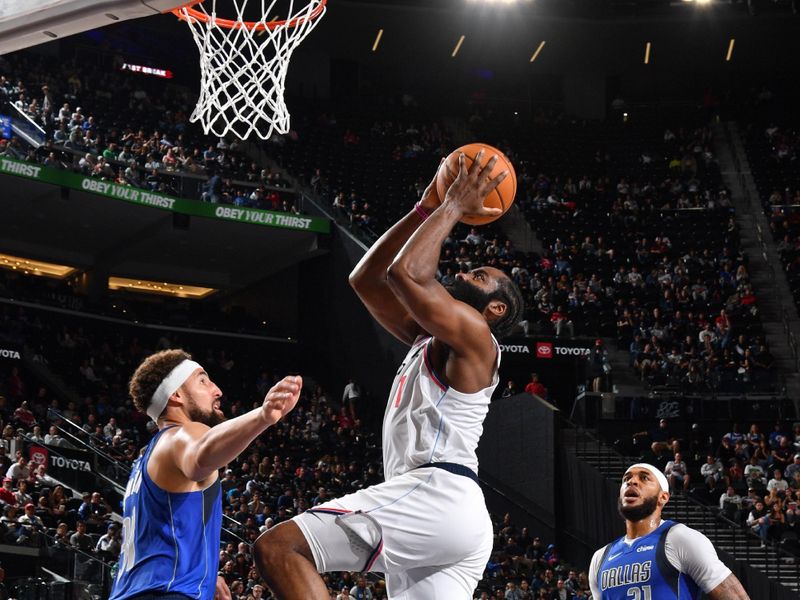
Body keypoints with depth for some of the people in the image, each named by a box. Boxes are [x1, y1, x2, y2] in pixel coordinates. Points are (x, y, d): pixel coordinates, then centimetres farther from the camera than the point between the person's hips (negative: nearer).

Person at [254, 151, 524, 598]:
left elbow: (403, 273, -12)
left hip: (436, 495, -10)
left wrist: (455, 207, 2)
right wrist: (428, 208, 30)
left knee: (279, 547, -19)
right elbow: (365, 279, 30)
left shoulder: (474, 334, 2)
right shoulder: (427, 339, 28)